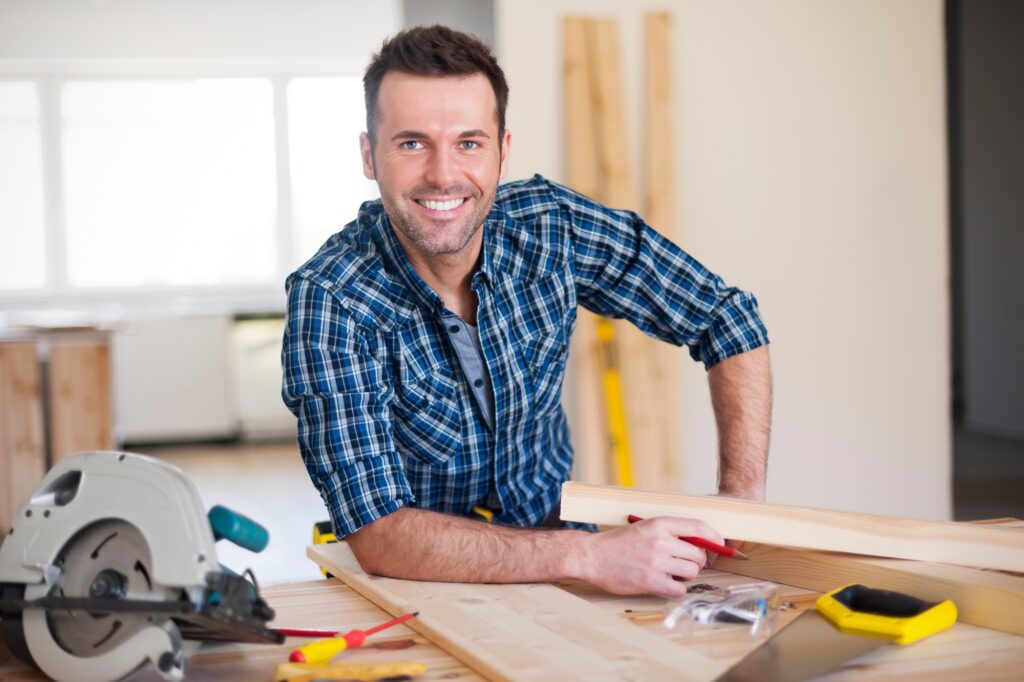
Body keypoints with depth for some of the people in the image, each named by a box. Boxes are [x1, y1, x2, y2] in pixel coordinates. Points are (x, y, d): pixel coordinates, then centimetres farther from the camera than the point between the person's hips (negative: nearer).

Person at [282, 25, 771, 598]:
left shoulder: (551, 225, -13)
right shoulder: (330, 302, -23)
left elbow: (728, 320, -3)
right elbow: (378, 531, -29)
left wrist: (744, 502, -12)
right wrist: (589, 555, -38)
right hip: (415, 590, -3)